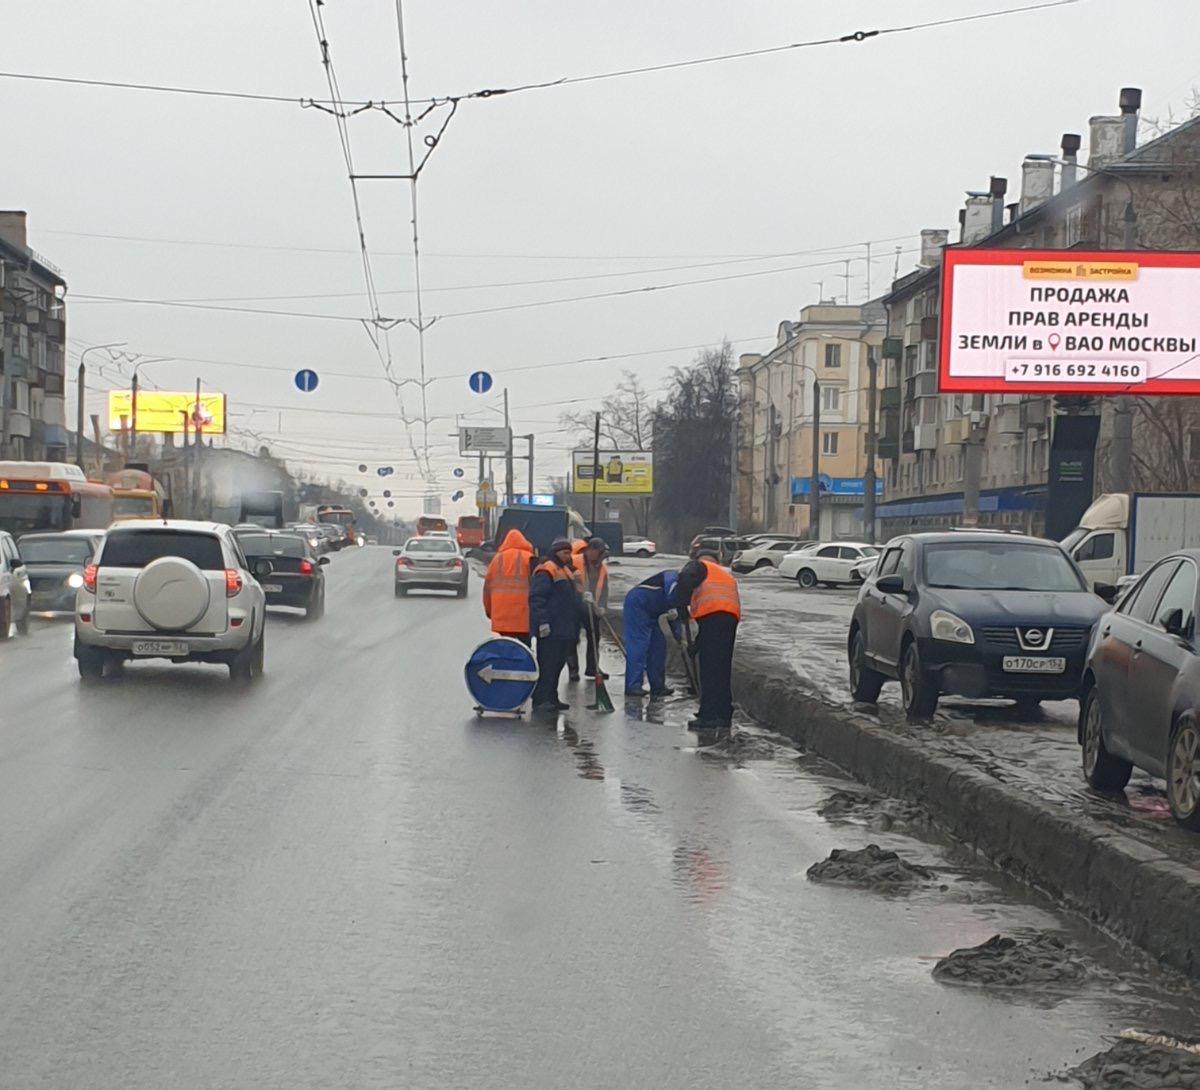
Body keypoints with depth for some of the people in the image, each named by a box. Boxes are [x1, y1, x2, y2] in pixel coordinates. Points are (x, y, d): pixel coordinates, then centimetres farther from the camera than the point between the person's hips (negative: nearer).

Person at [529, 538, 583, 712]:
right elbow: (536, 598, -19)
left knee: (557, 665, 13)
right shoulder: (546, 572, -11)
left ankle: (551, 698, 20)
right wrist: (542, 622, -24)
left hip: (565, 631, 10)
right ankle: (540, 700, -10)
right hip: (550, 631, -10)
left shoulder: (566, 571, 21)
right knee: (547, 665, -11)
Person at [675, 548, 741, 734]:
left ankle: (709, 716, -13)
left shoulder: (698, 566, 15)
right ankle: (724, 716, 17)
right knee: (723, 670, 14)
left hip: (712, 615, -7)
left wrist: (682, 610, -1)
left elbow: (685, 580, -9)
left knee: (709, 668, -9)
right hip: (732, 616, 7)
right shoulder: (727, 574, 36)